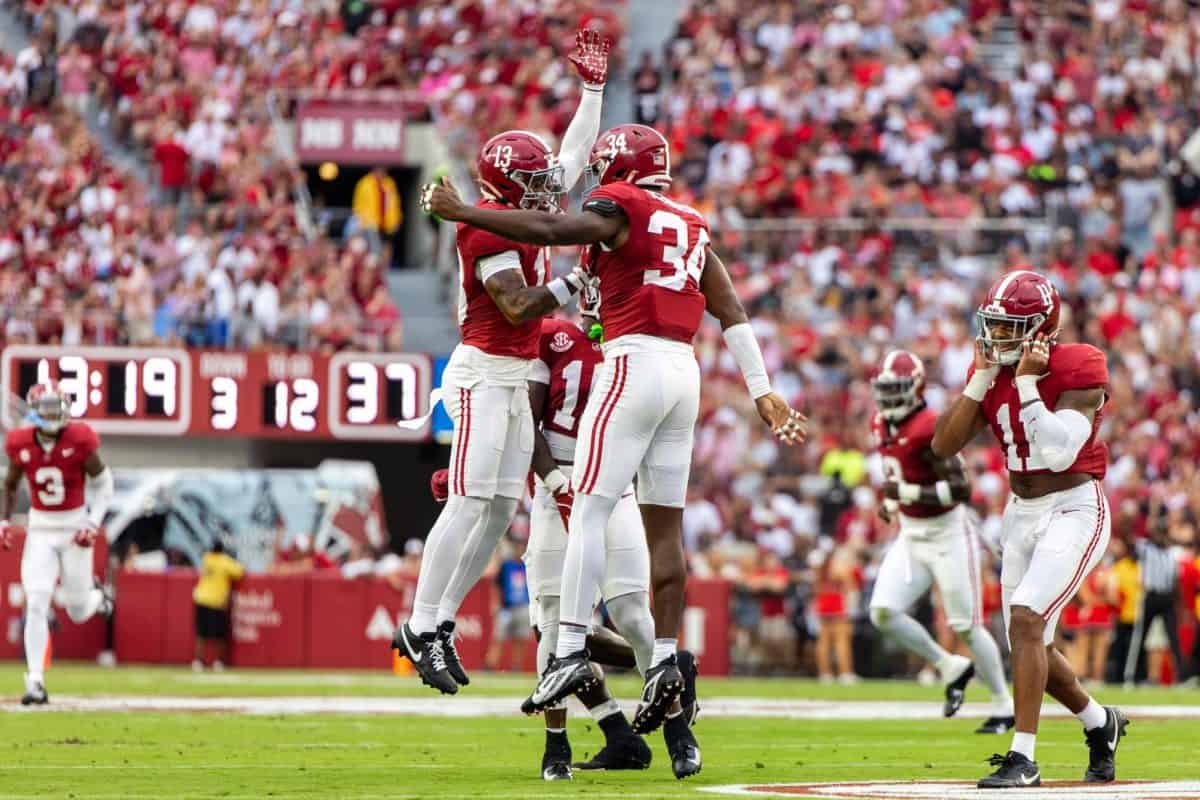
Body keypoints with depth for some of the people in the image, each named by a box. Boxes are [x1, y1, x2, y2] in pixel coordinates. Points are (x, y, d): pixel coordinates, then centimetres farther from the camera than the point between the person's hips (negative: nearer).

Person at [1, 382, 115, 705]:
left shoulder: (79, 441, -14)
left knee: (78, 612, 6)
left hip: (75, 528, -1)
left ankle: (94, 594, 45)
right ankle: (35, 682, -8)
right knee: (36, 604, -11)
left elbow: (102, 483, -1)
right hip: (40, 530, 1)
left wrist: (94, 522, -11)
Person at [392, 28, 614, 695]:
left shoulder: (528, 210, 12)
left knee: (502, 509, 6)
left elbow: (575, 156, 24)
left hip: (517, 378, 9)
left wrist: (593, 86, 25)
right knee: (470, 503, -14)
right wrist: (573, 283, -15)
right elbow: (518, 306, -21)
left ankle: (441, 622, 9)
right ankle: (422, 627, -12)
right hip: (484, 373, -9)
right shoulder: (490, 228, -14)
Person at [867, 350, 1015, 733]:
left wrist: (906, 492, -30)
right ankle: (951, 668, 12)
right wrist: (891, 502, 7)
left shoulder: (929, 429, -22)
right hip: (911, 536, 8)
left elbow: (960, 488, -27)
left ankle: (1004, 705, 14)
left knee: (966, 625, -2)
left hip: (947, 535, -8)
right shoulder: (882, 426, 4)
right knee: (883, 613, -8)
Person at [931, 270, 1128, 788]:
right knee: (1032, 646, 11)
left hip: (1074, 510, -7)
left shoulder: (1078, 370, -15)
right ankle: (1101, 723, 37)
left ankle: (1023, 758, -22)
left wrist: (1026, 382, -23)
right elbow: (943, 446, -4)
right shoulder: (990, 374, 3)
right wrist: (983, 378, -10)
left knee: (1026, 618, -23)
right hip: (1021, 513, 7)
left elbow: (1059, 453, -26)